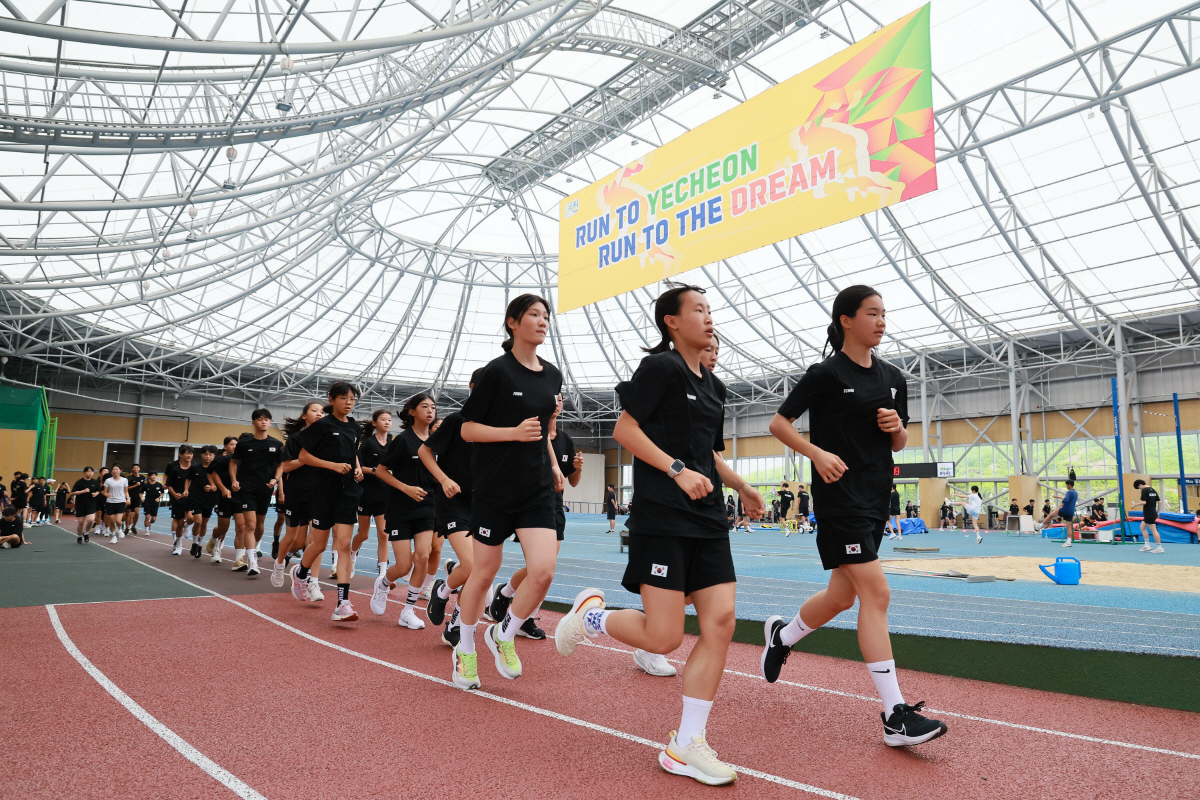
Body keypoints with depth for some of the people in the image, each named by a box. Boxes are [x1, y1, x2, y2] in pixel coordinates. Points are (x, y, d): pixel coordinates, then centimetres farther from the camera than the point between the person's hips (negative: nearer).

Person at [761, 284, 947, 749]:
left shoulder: (892, 378, 12)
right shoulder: (826, 374, -7)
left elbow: (899, 444, 19)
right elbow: (778, 423, -4)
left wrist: (896, 426, -4)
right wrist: (818, 453, -18)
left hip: (875, 497, 7)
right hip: (839, 495, -7)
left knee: (843, 595, 14)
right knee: (876, 592, -13)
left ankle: (782, 635, 41)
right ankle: (895, 715, -7)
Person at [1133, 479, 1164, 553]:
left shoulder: (1144, 490, -14)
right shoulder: (1153, 490, 11)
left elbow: (1144, 502, -22)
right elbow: (1159, 501, 14)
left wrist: (1136, 504, -6)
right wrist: (1157, 512, 21)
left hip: (1149, 514, -9)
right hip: (1153, 513, 9)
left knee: (1153, 530, -5)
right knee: (1142, 527, 17)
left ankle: (1159, 548, -2)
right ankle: (1147, 545, 15)